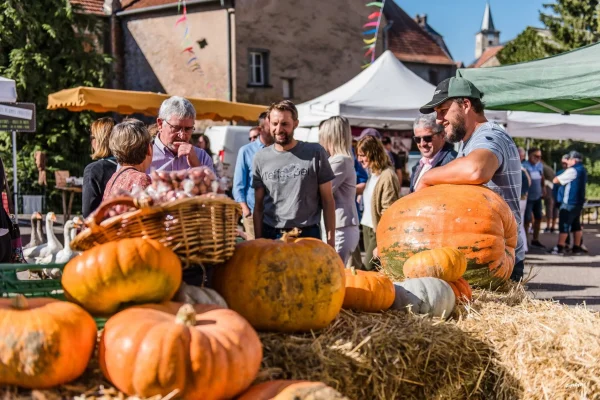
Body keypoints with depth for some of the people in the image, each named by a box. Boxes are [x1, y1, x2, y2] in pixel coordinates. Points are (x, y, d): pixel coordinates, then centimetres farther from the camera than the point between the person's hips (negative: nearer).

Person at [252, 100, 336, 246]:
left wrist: (331, 240, -4)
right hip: (271, 236, 2)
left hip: (308, 236, -2)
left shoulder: (315, 153, -1)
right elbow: (258, 206, 9)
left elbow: (328, 201, 1)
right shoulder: (261, 158, 6)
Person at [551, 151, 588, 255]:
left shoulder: (573, 170, -17)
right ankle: (577, 247, 17)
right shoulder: (583, 170, 11)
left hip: (569, 202, -9)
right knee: (576, 225, 14)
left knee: (564, 224, -5)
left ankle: (560, 248, -4)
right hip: (579, 201, 9)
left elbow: (556, 180, -15)